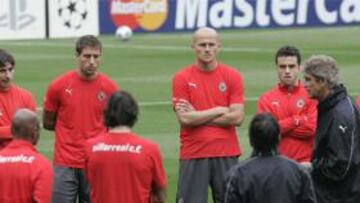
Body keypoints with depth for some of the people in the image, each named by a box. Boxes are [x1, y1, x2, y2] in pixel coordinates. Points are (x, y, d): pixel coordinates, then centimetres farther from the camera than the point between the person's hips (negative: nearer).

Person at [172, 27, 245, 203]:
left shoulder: (232, 76, 3)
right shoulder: (181, 78, 0)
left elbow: (237, 117, -6)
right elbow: (184, 118, -11)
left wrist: (198, 117, -7)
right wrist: (219, 110, -7)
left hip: (226, 155, 1)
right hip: (193, 155, -1)